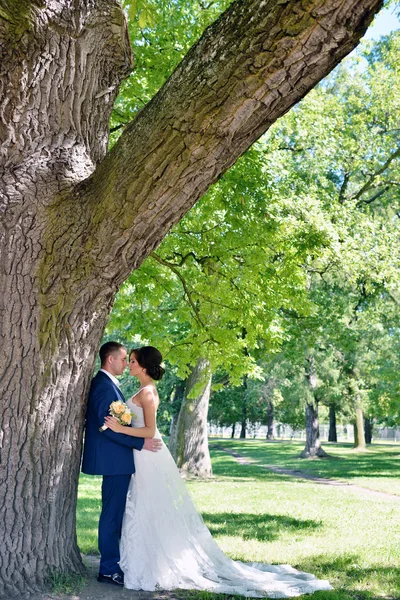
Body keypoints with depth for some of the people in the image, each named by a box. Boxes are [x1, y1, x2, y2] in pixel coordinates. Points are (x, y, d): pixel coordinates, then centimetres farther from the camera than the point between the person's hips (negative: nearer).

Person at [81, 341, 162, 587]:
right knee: (112, 515, -3)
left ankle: (113, 562, 27)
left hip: (114, 459, 11)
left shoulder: (105, 383, 14)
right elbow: (107, 427, -24)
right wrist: (140, 443, -20)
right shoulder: (105, 386, -18)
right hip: (114, 459, -11)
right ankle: (109, 569, 5)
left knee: (115, 513, 17)